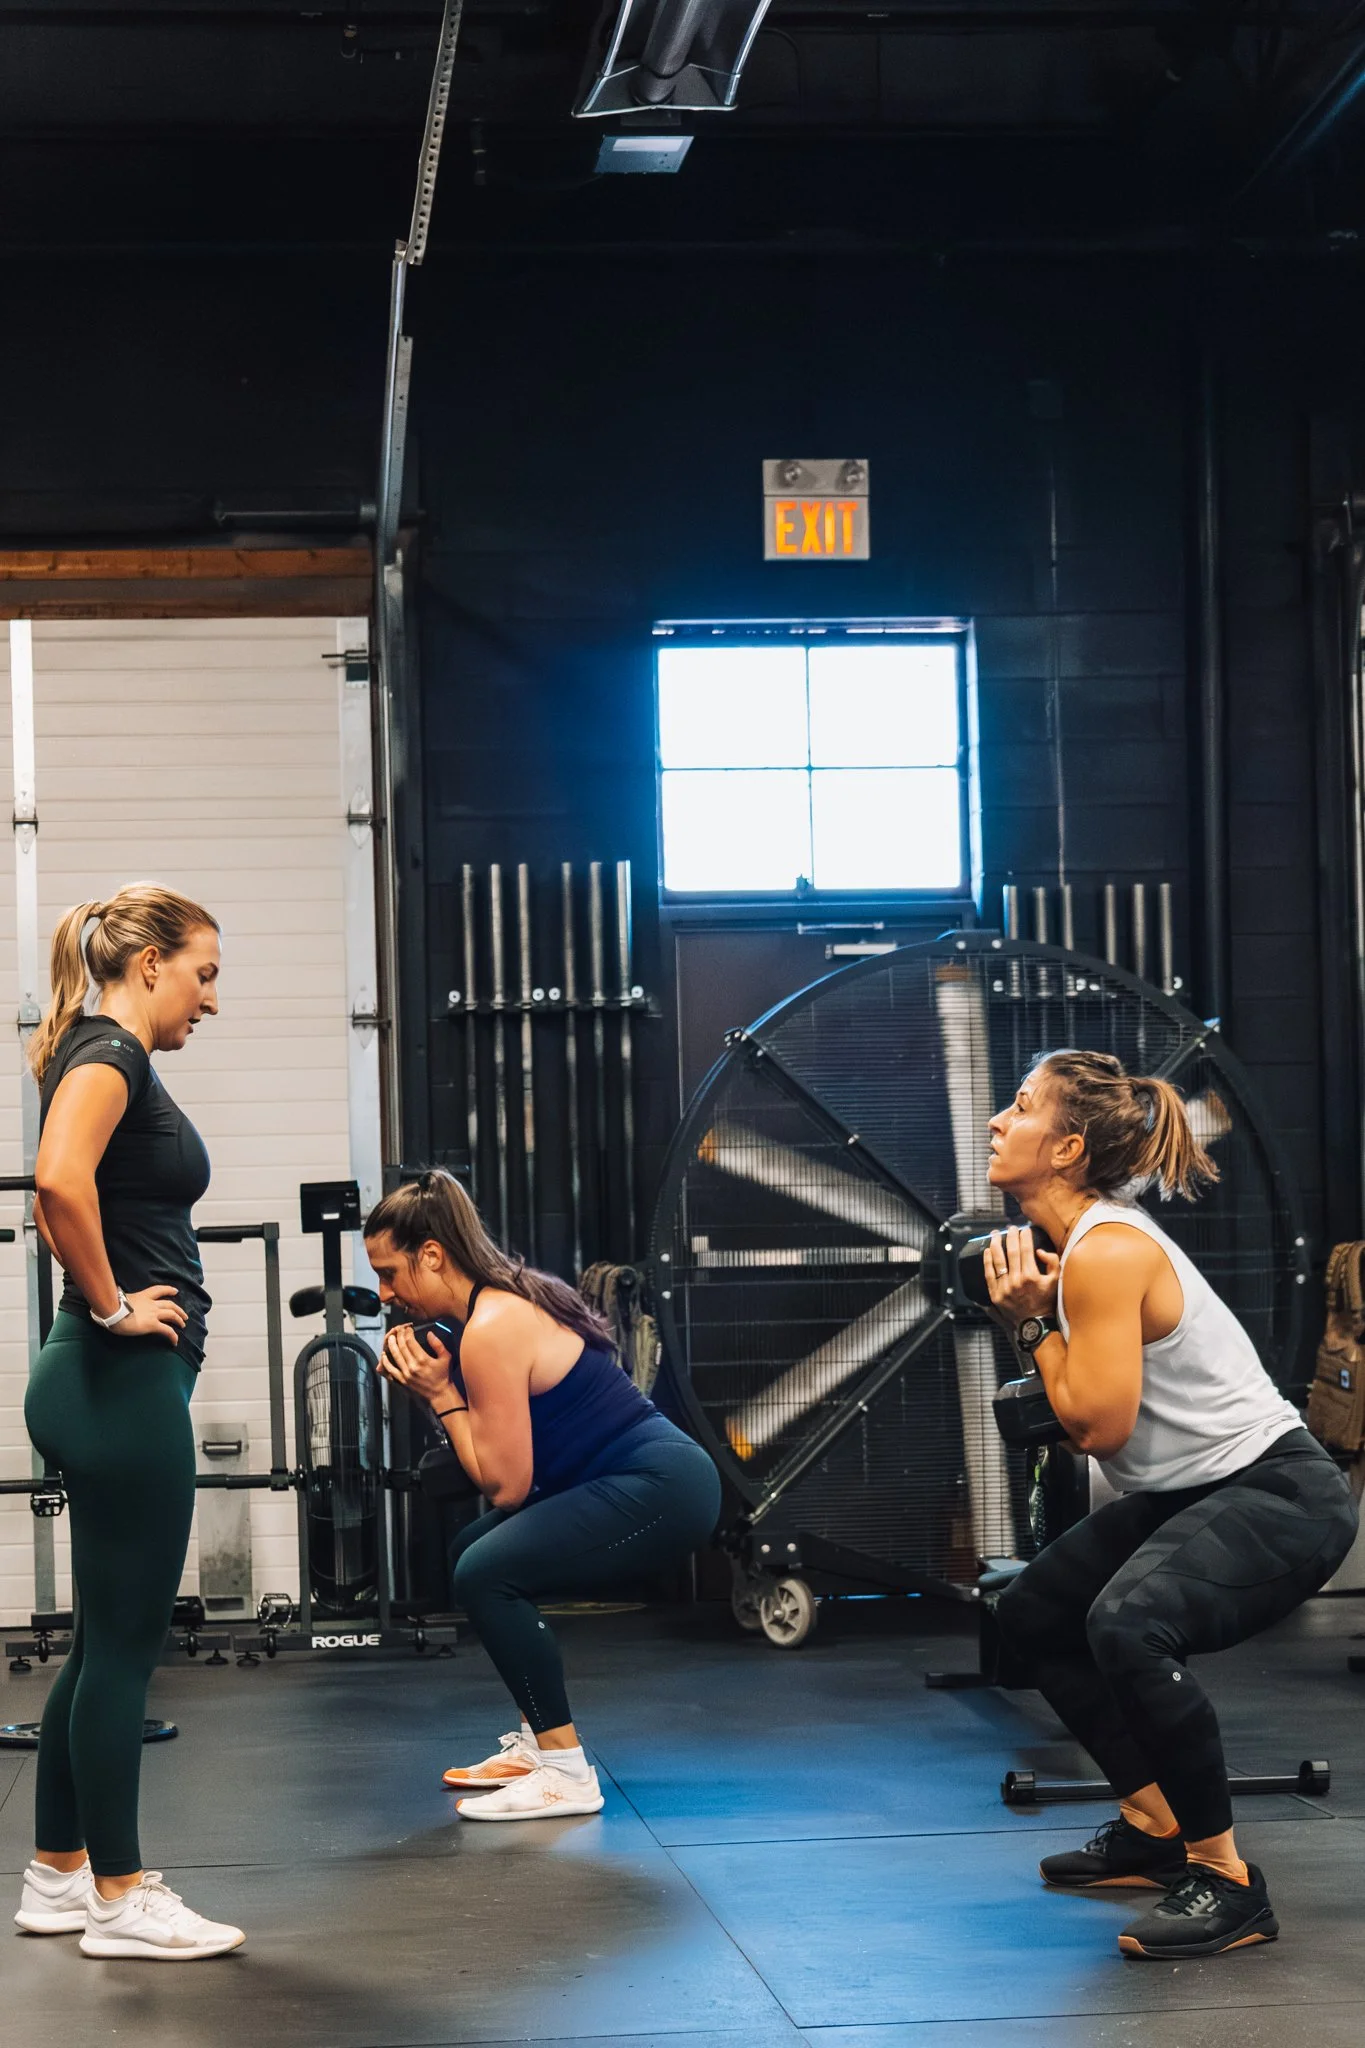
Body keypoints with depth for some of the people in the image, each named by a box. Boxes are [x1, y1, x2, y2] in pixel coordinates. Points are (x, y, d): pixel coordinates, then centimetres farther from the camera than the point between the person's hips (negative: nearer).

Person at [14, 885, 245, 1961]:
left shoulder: (112, 1059, 17)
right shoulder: (107, 1054, -13)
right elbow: (61, 1183, -32)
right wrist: (110, 1307, -19)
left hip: (117, 1387, 10)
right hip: (124, 1383, -10)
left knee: (110, 1641, 14)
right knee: (124, 1642, -3)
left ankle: (59, 1875, 22)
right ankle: (120, 1899, 4)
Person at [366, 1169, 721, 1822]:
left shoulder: (491, 1330, -16)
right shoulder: (508, 1299, 14)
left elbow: (505, 1485, -14)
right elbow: (508, 1468, 16)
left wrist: (442, 1394, -7)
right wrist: (427, 1384, 5)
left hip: (662, 1491, -11)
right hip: (656, 1480, 11)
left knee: (486, 1572, -18)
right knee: (474, 1551, 17)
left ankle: (566, 1774, -13)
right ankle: (540, 1743, 21)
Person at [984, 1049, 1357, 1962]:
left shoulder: (1107, 1251, -22)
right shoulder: (1086, 1236, 8)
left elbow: (1098, 1425, -23)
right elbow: (1087, 1413, 11)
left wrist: (1036, 1322, -12)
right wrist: (1032, 1311, -1)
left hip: (1278, 1494, -11)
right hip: (1189, 1492, 11)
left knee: (1128, 1624, -36)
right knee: (1035, 1613, 21)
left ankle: (1228, 1884, -24)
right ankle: (1156, 1828, 28)